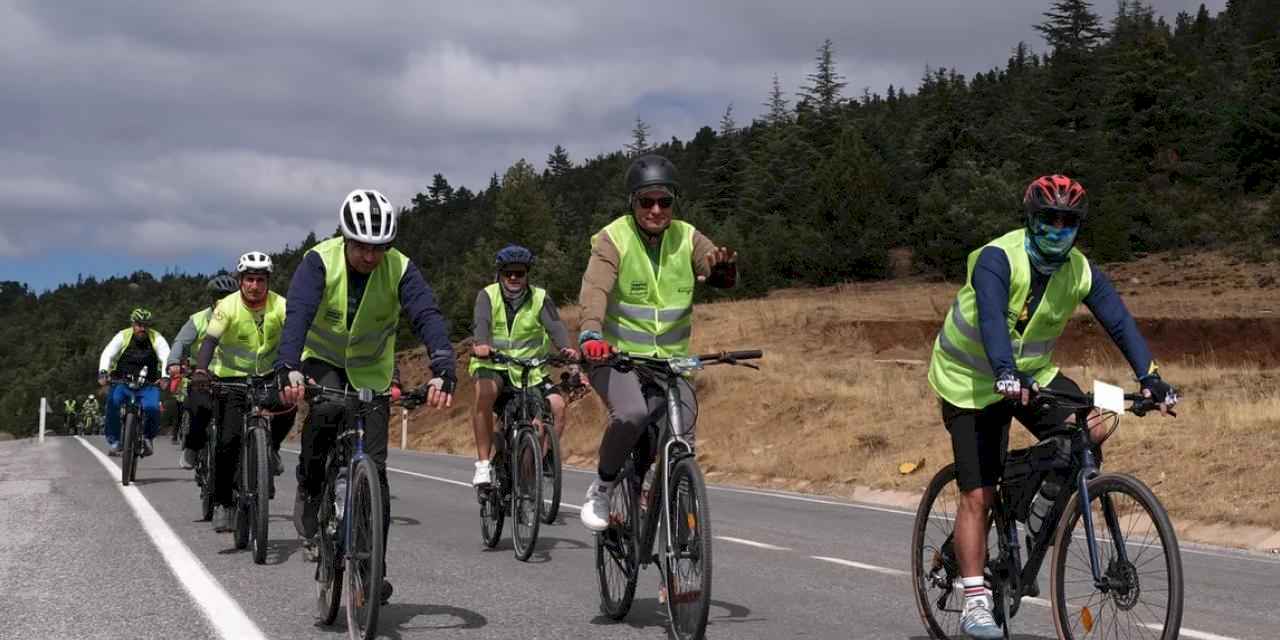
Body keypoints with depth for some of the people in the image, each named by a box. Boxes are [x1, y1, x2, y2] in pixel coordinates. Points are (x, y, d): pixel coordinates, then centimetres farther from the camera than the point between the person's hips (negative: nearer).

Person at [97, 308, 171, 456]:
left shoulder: (157, 338, -4)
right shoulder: (123, 336, -4)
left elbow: (166, 358, -16)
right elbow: (107, 354, -13)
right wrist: (103, 373, -32)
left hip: (148, 385, 0)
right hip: (123, 382, 0)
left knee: (152, 408, -27)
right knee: (113, 401, -30)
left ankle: (148, 437, 3)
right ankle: (113, 441, -16)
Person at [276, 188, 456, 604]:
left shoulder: (400, 269, -18)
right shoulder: (319, 261, -22)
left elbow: (427, 317, -30)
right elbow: (298, 314, -35)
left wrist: (443, 371, -47)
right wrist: (289, 369, -52)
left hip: (371, 371, 1)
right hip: (322, 361, -1)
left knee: (373, 468, -7)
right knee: (327, 410, -36)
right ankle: (310, 492, -12)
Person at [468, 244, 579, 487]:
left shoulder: (540, 298, 0)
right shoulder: (488, 296, -3)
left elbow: (554, 325, -16)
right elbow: (481, 322, -23)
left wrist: (567, 348, -38)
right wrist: (481, 344, -46)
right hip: (493, 365, -2)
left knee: (557, 404, -21)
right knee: (484, 392, -34)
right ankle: (483, 464, -27)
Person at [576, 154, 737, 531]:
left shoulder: (687, 238, 1)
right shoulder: (613, 239, -9)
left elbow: (722, 278, -12)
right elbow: (595, 289, -24)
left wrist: (724, 267, -37)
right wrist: (591, 335, -44)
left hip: (668, 360, 4)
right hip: (615, 357, -3)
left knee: (683, 420, -19)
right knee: (632, 413, -31)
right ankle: (601, 489, -6)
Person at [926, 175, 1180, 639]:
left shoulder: (1081, 272, -8)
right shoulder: (997, 259, -24)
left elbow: (1119, 322, -13)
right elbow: (991, 318, -38)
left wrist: (1149, 377, -28)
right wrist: (1007, 375, -54)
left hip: (1033, 375, 5)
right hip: (972, 382, -5)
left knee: (1093, 430, -21)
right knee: (978, 495, -9)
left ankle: (1050, 493, 8)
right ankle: (975, 603, -3)